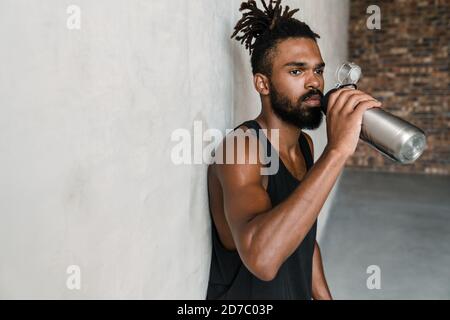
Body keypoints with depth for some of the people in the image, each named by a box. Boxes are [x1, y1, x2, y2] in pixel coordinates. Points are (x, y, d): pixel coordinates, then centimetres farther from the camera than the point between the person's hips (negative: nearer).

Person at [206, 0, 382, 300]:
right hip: (244, 295, -7)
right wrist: (337, 151, -42)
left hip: (298, 292, 7)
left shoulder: (306, 144, -1)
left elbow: (304, 236, 9)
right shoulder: (241, 147, -26)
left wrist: (323, 296, 6)